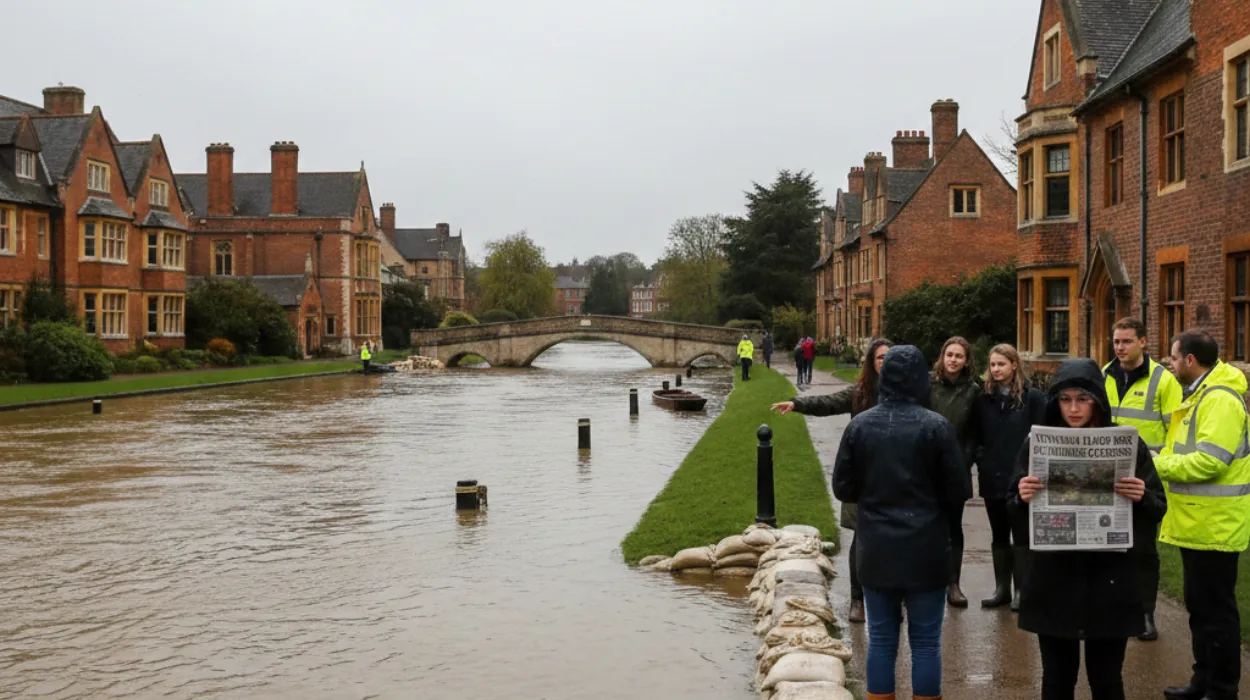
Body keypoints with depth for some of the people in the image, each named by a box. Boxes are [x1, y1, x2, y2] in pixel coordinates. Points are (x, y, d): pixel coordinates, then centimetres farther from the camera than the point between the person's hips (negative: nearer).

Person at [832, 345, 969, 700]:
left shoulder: (859, 424, -3)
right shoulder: (936, 426, -11)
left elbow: (843, 489, 3)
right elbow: (958, 492, -6)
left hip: (876, 550, 3)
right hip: (925, 550, -2)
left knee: (881, 639, 11)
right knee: (925, 642, 6)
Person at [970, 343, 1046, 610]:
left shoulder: (1032, 397, -4)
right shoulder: (983, 399, 7)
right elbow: (976, 435, 11)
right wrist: (982, 460, 0)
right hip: (992, 477, 4)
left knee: (1021, 534, 3)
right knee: (999, 535, 11)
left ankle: (1021, 589, 9)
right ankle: (1002, 588, 18)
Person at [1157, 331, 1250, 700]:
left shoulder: (1220, 399, -19)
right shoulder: (1201, 395, 15)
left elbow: (1208, 462, -27)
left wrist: (1156, 463, -17)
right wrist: (1163, 462, 3)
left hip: (1214, 525, -11)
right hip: (1199, 521, 11)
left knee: (1216, 609, -2)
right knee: (1200, 606, 17)